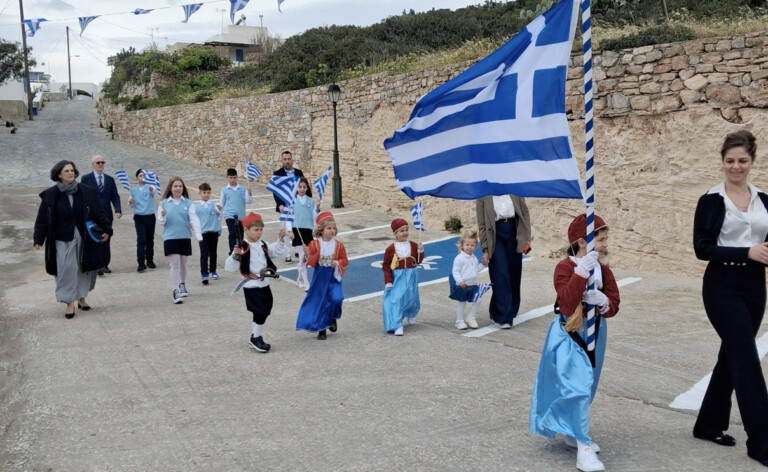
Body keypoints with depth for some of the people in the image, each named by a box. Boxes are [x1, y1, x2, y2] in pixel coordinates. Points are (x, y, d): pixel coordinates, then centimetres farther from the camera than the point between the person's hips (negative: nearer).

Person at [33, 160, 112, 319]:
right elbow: (42, 219, -1)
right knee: (67, 269, -5)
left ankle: (81, 297, 27)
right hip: (63, 239, -2)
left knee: (84, 268, 9)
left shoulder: (87, 192, -1)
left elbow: (99, 214, -1)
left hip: (84, 238, 2)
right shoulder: (50, 195, -3)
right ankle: (69, 303, 4)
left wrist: (106, 230, -10)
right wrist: (38, 239, -5)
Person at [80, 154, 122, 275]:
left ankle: (105, 264, 19)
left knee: (106, 242, 9)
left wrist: (118, 210, -10)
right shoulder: (86, 179, 1)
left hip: (106, 215, 3)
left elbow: (115, 197, 7)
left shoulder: (110, 179, 10)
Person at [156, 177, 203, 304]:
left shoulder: (188, 203, 1)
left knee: (183, 263, 14)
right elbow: (160, 222, 3)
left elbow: (194, 219, -5)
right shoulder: (164, 203, 1)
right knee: (175, 264, -7)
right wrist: (163, 216, -20)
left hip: (185, 237, 2)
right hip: (170, 237, -2)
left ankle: (182, 286, 35)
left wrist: (198, 235, -15)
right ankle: (176, 291, -6)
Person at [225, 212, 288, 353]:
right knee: (261, 311, -9)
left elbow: (277, 251, 17)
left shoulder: (263, 245, 7)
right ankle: (256, 339, 8)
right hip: (251, 286, -8)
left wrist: (281, 239, 3)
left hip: (264, 284, 8)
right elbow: (230, 267, -19)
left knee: (264, 312, 14)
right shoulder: (242, 247, -15)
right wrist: (234, 256, -36)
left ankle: (255, 338, 29)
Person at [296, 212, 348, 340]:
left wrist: (338, 264, -14)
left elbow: (344, 260, 5)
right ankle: (321, 328, 20)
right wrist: (308, 255, -25)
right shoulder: (315, 244, -7)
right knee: (319, 302, 5)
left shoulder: (338, 245, -2)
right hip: (320, 277, 0)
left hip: (333, 277, 0)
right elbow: (311, 262, -5)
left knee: (336, 299, -17)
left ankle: (333, 318, 15)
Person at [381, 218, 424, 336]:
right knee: (395, 300, -12)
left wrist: (420, 251, -15)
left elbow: (418, 261, 1)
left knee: (411, 299, 16)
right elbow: (385, 266, -7)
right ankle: (397, 326, -10)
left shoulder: (413, 245, -1)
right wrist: (388, 281, -11)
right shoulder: (390, 249, -9)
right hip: (397, 278, -3)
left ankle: (411, 314, 49)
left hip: (411, 277, 3)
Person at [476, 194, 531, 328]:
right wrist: (485, 250, -4)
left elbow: (524, 212, 9)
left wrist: (527, 237, 1)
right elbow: (482, 225, 1)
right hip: (495, 234, -3)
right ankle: (503, 317, -2)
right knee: (501, 276, -8)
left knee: (514, 275, 7)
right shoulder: (483, 195, 1)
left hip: (514, 230, 3)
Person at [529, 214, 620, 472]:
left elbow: (614, 306, 0)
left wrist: (603, 301, -22)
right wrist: (581, 272, -35)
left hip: (595, 333, 7)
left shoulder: (604, 271, 2)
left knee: (586, 388, 17)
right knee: (578, 387, -13)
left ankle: (574, 433, 36)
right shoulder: (564, 267, -16)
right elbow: (568, 303, -29)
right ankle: (584, 449, -8)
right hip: (568, 335, -7)